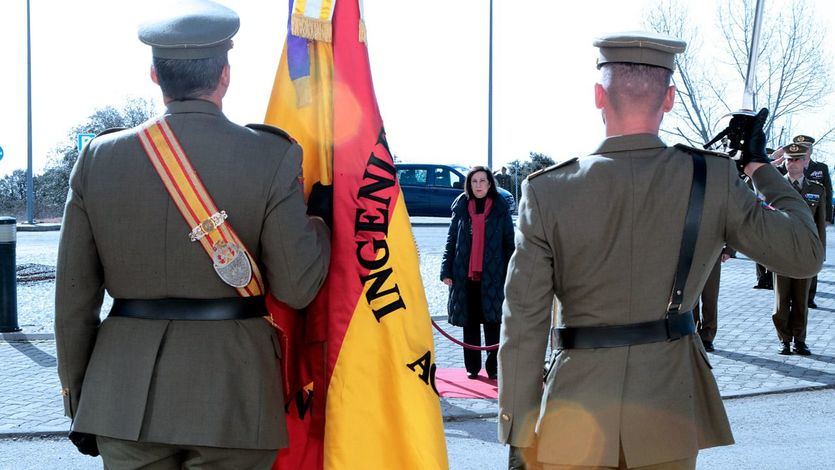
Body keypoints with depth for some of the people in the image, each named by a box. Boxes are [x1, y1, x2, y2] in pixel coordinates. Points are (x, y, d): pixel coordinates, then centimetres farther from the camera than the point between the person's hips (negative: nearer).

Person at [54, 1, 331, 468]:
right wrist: (322, 219, 12)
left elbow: (75, 294, 4)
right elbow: (295, 286, -8)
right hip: (231, 397, -2)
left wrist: (79, 401, 15)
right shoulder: (271, 157, -8)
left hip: (123, 397, 3)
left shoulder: (100, 158, 0)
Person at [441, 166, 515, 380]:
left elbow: (509, 242, 5)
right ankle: (473, 367, 16)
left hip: (492, 276, -2)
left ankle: (493, 368, 9)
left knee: (492, 323, 0)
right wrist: (446, 271, 3)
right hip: (465, 275, 2)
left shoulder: (500, 209, 4)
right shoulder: (461, 207, 9)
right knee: (470, 323, 7)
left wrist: (511, 273, -3)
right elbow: (451, 240, 10)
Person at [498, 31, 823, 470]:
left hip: (574, 419, -1)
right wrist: (759, 164, 12)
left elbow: (523, 324, -9)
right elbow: (804, 255, 0)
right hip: (670, 415, 2)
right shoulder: (713, 179, -8)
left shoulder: (548, 192, -10)